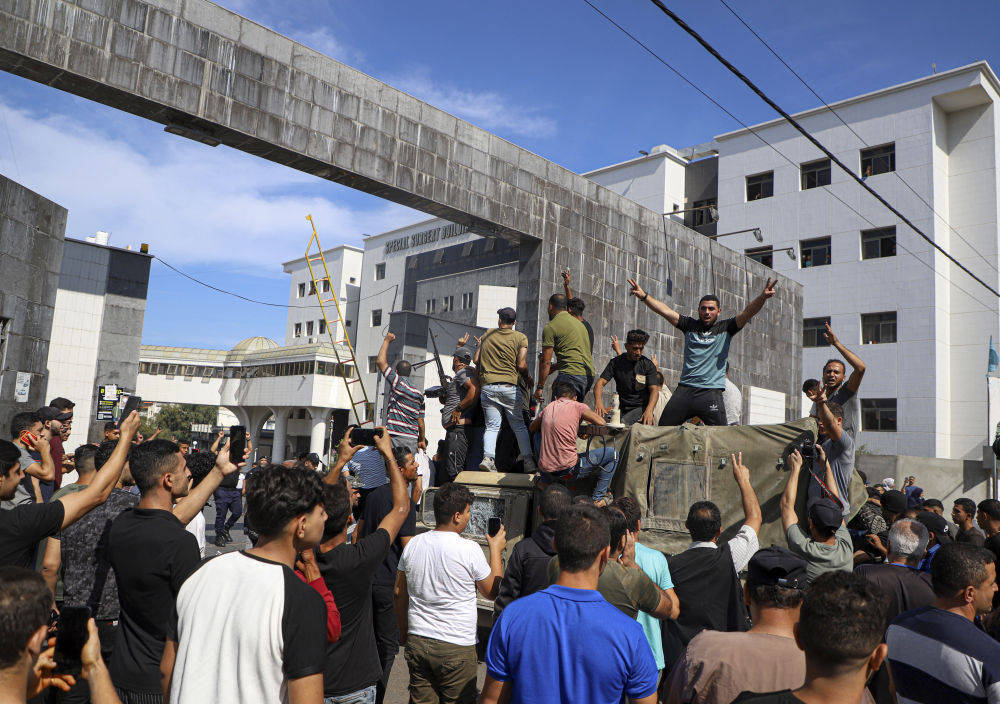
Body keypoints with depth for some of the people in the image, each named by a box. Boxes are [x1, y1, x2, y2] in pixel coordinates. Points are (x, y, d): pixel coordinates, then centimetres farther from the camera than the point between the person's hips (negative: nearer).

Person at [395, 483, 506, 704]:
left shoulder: (412, 545, -2)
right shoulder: (469, 549, -17)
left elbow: (400, 594, 8)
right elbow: (493, 593, -4)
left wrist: (404, 632, 22)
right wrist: (495, 549, 5)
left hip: (417, 642, 5)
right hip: (457, 648, -5)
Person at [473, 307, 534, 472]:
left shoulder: (487, 335, 11)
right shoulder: (520, 338, 2)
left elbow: (476, 359, 9)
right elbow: (521, 365, -5)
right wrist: (529, 380, 13)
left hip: (487, 386, 2)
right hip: (509, 386, -2)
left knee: (491, 426, 5)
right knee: (519, 426, 9)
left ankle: (488, 457, -13)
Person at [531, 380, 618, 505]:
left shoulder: (548, 408, 11)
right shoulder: (578, 406, -4)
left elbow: (532, 428, 26)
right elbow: (602, 423, -10)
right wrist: (588, 422, 11)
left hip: (546, 469, 6)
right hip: (569, 469, -6)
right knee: (612, 454, 8)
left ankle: (544, 481, 29)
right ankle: (598, 498, 10)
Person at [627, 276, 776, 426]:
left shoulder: (725, 328, 9)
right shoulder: (690, 325, 14)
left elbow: (748, 313, -3)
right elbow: (665, 310, 8)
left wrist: (763, 297, -21)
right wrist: (643, 296, -2)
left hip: (711, 391, -2)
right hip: (684, 388, 2)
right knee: (663, 429, 0)